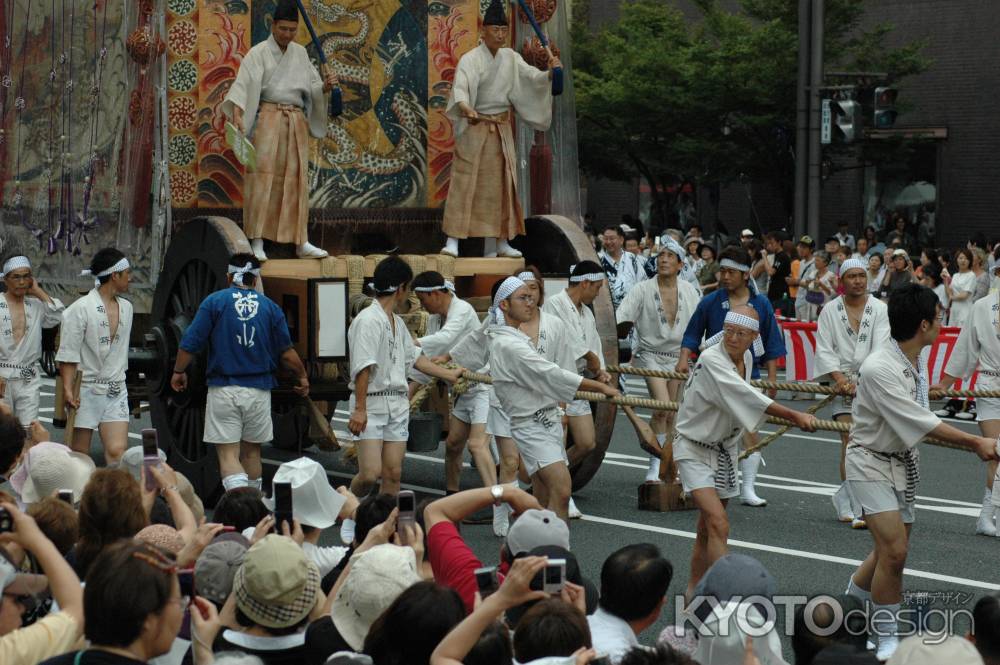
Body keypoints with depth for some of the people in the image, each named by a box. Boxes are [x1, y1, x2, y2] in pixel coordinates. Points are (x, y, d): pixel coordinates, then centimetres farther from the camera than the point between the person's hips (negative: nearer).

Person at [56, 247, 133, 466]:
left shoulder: (126, 308, 11)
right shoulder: (81, 308, -9)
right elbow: (68, 354, -11)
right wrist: (67, 389, -17)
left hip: (116, 392, 5)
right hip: (86, 389, -5)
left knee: (117, 452, -9)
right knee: (79, 456, 1)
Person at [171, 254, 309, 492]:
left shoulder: (214, 302, -2)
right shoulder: (270, 307, 5)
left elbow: (190, 344, -4)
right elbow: (286, 352, 6)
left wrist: (178, 372, 13)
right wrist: (303, 377, 23)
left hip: (223, 390, -3)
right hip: (259, 391, 3)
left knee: (228, 454, -4)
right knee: (251, 451, 19)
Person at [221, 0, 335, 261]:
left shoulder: (300, 53, 14)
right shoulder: (258, 53, -1)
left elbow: (312, 88, 16)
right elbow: (242, 86, -12)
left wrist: (326, 85, -6)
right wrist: (237, 116, -27)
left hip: (297, 122, 5)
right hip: (268, 119, -5)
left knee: (296, 180, 6)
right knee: (263, 176, -11)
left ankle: (301, 242, 9)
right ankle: (257, 242, -12)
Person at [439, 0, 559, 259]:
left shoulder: (510, 58, 5)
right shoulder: (470, 60, -13)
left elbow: (531, 77, -3)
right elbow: (461, 87, -28)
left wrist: (550, 73, -23)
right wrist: (464, 106, -48)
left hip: (502, 130, 6)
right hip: (475, 128, -6)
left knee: (501, 183, 8)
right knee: (464, 182, -9)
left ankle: (500, 241, 15)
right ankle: (453, 241, -11)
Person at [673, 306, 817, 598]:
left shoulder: (746, 359, 3)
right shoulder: (711, 360, -24)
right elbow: (747, 396, -33)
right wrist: (794, 416, -38)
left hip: (724, 449, 8)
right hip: (695, 450, -8)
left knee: (706, 531, 15)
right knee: (718, 524, -23)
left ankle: (693, 593, 27)